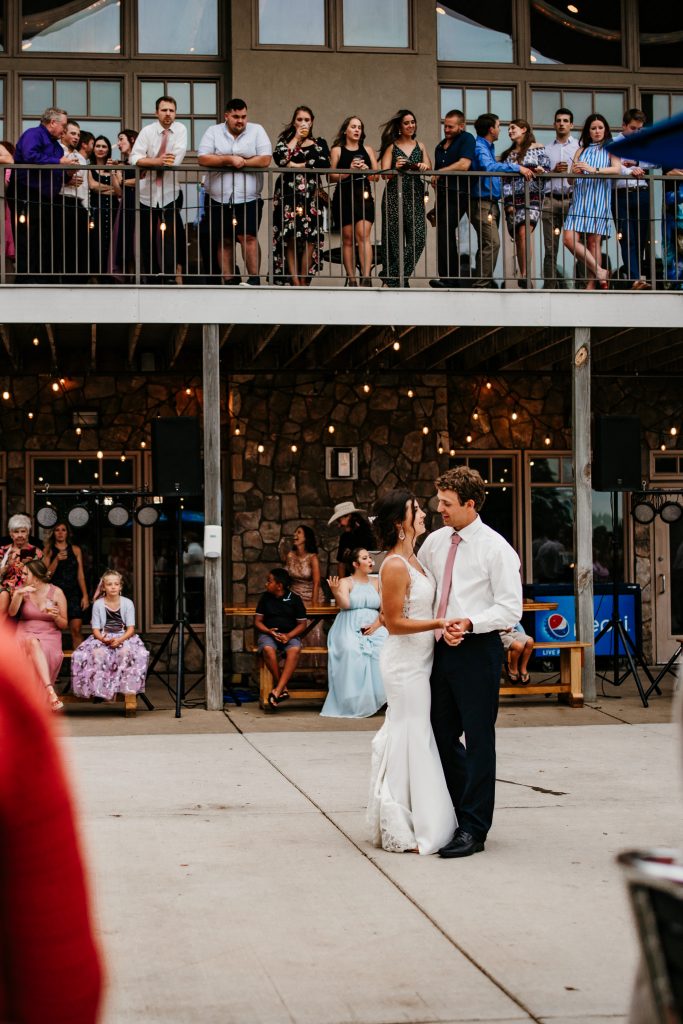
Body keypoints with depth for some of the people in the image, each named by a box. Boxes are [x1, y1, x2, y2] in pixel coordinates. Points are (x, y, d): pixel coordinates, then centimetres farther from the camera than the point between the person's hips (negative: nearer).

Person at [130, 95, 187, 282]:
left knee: (170, 237, -6)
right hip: (147, 194, 1)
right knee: (147, 238, 6)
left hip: (170, 193, -1)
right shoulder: (148, 131, -2)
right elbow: (135, 159, -14)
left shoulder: (180, 129, -3)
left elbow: (176, 160, -15)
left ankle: (169, 276, -2)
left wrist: (149, 163, -12)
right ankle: (149, 276, 15)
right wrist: (158, 161, -26)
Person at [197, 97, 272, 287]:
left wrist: (241, 162, -10)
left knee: (248, 237, -12)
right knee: (224, 241, 6)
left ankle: (254, 279, -7)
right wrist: (230, 160, -14)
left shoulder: (257, 131, 4)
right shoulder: (213, 132, 5)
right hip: (219, 199, 2)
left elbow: (265, 159, -7)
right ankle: (229, 280, 14)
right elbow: (202, 159, -7)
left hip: (248, 199, -2)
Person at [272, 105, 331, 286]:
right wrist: (296, 138, 0)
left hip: (311, 194, 1)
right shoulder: (285, 141, 16)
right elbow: (280, 159, -7)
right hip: (288, 194, -1)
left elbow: (324, 164, -4)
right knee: (289, 238, -10)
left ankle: (304, 281, -4)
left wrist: (297, 166, -6)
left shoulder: (319, 144, 16)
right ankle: (294, 281, -10)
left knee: (309, 239, -8)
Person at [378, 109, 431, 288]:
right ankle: (399, 280, 3)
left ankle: (392, 278, -9)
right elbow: (385, 172, 1)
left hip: (415, 195, 2)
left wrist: (424, 166, -13)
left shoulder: (420, 146, 17)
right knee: (394, 240, -6)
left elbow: (429, 169, 10)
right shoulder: (392, 146, 9)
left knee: (417, 238, -13)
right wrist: (396, 168, -20)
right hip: (394, 195, -2)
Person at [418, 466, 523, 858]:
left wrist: (469, 623, -24)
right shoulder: (435, 542, 10)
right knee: (443, 736, 13)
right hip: (441, 649, 7)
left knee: (479, 740, 0)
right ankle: (461, 812, 29)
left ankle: (474, 830, 6)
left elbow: (511, 609, -12)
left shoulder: (495, 547, -9)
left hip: (477, 651, -7)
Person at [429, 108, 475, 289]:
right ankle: (454, 279, 10)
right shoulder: (441, 146, 22)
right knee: (446, 236, 7)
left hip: (458, 195, -8)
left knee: (444, 233, -20)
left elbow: (464, 164, -16)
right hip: (443, 195, 8)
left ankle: (447, 277, -22)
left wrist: (439, 172, -8)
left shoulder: (466, 139, -2)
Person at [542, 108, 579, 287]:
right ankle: (550, 285, 2)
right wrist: (554, 171, -5)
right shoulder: (546, 149, 17)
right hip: (550, 200, 2)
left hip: (571, 199, -2)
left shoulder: (579, 147, 11)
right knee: (550, 248, 1)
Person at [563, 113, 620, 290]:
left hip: (599, 200, -3)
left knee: (594, 242, -8)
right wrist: (574, 172, -10)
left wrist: (594, 170, -20)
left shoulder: (610, 150, 12)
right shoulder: (581, 151, 21)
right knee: (570, 239, -12)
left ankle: (591, 284, -6)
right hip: (579, 199, 3)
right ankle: (599, 272, -5)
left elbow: (617, 169, -7)